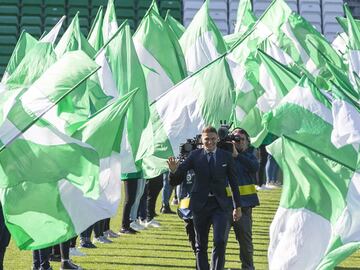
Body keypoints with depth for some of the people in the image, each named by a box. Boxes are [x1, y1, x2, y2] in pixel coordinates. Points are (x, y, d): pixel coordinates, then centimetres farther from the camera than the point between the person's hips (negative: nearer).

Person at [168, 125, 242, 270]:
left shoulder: (226, 156, 3)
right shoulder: (195, 155, 0)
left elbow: (234, 182, 9)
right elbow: (176, 180, -3)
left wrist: (237, 206, 10)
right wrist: (174, 170, -26)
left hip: (220, 204, -1)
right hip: (200, 204, 1)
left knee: (220, 242, -14)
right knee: (200, 245, 9)